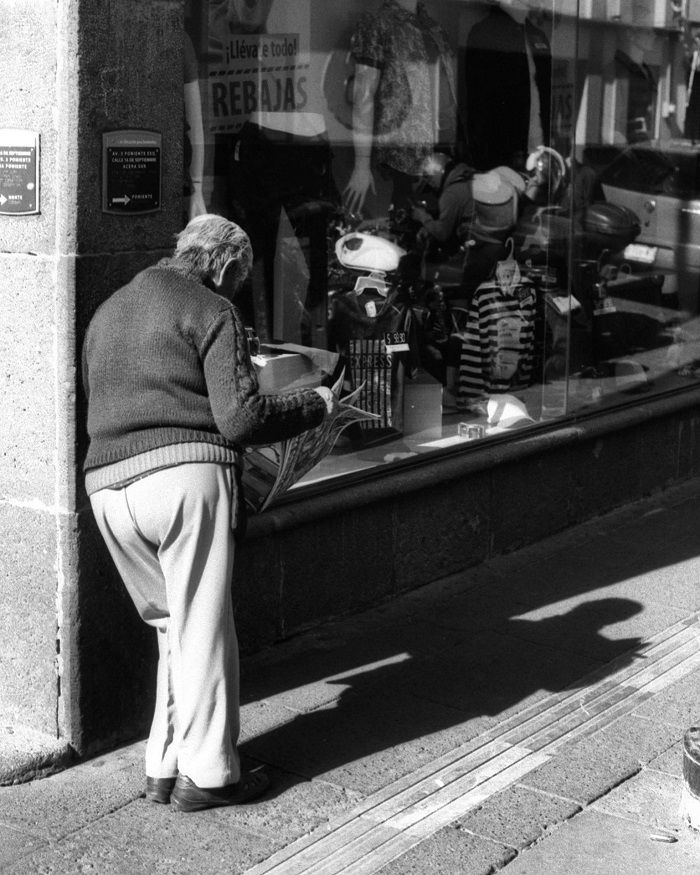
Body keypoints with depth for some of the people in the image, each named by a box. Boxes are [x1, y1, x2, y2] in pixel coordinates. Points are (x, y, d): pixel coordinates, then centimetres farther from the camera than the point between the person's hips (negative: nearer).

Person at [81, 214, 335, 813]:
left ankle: (164, 766, 19)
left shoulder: (107, 313, 25)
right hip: (185, 474, -7)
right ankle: (206, 774, 7)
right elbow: (240, 417, -8)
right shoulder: (211, 310, 1)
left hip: (106, 483, 7)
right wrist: (317, 404, 5)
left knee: (173, 627, 17)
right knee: (204, 627, 2)